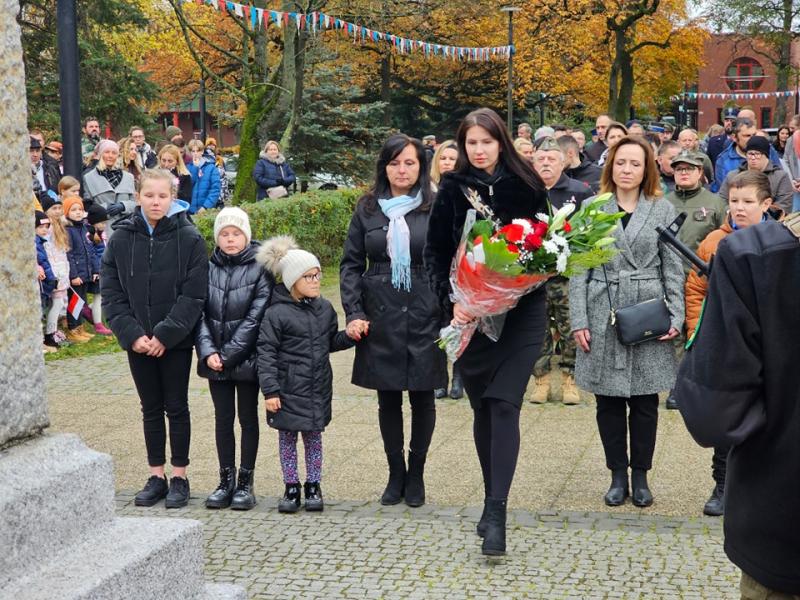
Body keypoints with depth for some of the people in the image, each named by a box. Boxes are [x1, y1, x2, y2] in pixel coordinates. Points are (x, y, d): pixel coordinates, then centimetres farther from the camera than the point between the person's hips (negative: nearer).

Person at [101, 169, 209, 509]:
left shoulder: (189, 238, -8)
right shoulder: (121, 239, -1)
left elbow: (194, 295, -10)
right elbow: (111, 293, 0)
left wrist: (165, 334, -16)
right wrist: (132, 334, -11)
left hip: (176, 341, -2)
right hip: (138, 341, 3)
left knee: (176, 408, 7)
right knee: (151, 409, 12)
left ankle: (179, 478, 16)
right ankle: (156, 477, 21)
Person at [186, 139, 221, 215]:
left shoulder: (211, 167, 0)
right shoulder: (187, 167, 6)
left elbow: (215, 189, -6)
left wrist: (206, 206, -15)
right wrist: (195, 167, -8)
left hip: (207, 211, -2)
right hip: (190, 211, 2)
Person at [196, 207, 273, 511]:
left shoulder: (259, 268, -7)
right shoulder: (209, 268, 4)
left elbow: (255, 317, -11)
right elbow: (200, 312, 0)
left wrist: (229, 354, -15)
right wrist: (208, 351, -13)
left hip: (246, 358, -3)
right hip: (215, 358, 3)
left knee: (248, 418, 6)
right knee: (222, 418, 9)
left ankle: (245, 483, 13)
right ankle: (226, 480, 18)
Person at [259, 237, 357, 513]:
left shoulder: (324, 308, 6)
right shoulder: (276, 313, -11)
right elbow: (266, 353, -11)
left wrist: (350, 337, -3)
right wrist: (270, 390, -15)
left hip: (318, 388, 4)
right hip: (288, 389, -4)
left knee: (313, 436, 12)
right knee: (287, 436, 7)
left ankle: (313, 486, 23)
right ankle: (291, 487, 19)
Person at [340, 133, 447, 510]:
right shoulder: (368, 209, 6)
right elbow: (351, 264, 7)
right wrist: (353, 313, -3)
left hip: (424, 318, -2)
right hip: (380, 319, 2)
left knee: (422, 397, 4)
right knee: (388, 398, 7)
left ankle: (416, 474, 19)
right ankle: (395, 474, 19)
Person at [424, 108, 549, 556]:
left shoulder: (527, 186, 0)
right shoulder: (453, 189, 2)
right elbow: (436, 252, 4)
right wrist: (451, 300, -9)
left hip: (520, 312, -2)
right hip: (470, 313, 2)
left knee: (504, 406, -11)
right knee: (483, 408, 11)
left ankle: (496, 512, -13)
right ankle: (493, 500, 25)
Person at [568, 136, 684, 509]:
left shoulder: (663, 210, 5)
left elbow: (673, 269, 4)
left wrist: (676, 317, -6)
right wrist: (579, 321, -4)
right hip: (603, 316, 0)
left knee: (645, 400, 4)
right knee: (608, 401, 5)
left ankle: (640, 475, 17)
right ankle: (618, 474, 17)